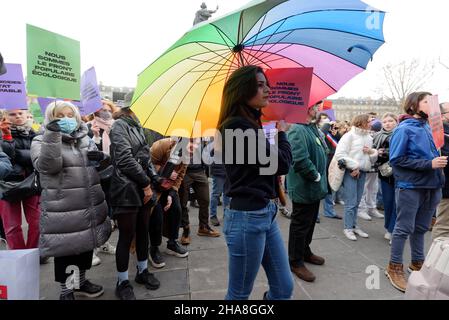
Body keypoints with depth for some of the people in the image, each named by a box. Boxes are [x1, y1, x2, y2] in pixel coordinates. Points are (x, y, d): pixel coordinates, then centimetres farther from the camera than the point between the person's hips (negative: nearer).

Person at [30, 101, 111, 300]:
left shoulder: (86, 140, 13)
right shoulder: (41, 141, -1)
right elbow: (46, 166, -20)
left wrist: (101, 158, -4)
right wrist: (52, 135, -27)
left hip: (90, 206, 5)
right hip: (62, 207, -5)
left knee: (87, 243, 17)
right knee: (64, 248, 6)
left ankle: (81, 281, 38)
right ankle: (65, 290, 27)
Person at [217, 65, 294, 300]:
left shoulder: (251, 124, 13)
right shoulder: (237, 126, -17)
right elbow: (282, 164, -15)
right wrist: (282, 132, 2)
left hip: (266, 213, 9)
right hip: (247, 217, -9)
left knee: (284, 288, 17)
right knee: (239, 294, 11)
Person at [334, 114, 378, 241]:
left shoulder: (369, 137, 11)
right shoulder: (350, 135, -9)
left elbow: (373, 159, 18)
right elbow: (339, 154, -17)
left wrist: (372, 152, -5)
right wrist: (354, 167, -16)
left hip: (362, 172, 7)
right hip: (350, 171, -6)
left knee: (357, 201, 14)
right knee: (351, 202, -3)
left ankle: (354, 225, 27)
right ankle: (348, 228, 9)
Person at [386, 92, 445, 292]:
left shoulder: (428, 128, 9)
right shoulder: (404, 129, -11)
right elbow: (396, 159, -17)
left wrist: (440, 161, 3)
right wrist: (429, 164, -19)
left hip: (431, 185, 7)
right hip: (410, 186, -7)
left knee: (421, 228, 17)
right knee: (404, 228, 1)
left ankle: (417, 263, 34)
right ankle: (395, 267, 15)